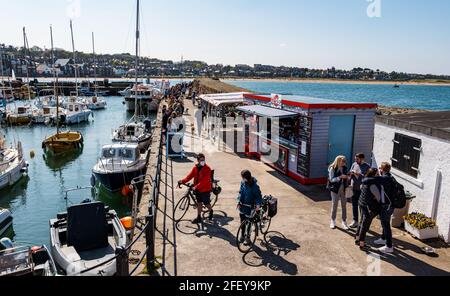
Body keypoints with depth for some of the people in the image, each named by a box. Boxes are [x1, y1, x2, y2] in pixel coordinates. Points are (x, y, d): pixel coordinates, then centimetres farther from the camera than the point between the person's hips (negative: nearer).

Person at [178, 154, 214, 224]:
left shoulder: (207, 169, -18)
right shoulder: (195, 168, 3)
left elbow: (204, 180, -25)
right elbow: (190, 176, -1)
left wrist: (196, 187, -34)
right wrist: (182, 181, -15)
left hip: (205, 189, -6)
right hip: (197, 189, 6)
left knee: (206, 204, 5)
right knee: (199, 203, 12)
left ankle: (211, 211, 36)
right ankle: (199, 218, 22)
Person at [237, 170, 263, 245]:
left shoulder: (254, 186, -22)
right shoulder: (243, 183, -6)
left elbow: (258, 196, -17)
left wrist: (258, 205, -31)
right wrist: (239, 201, -5)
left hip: (249, 207, -5)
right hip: (242, 206, 5)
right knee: (242, 222, 18)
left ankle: (247, 237, 25)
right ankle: (242, 235, 36)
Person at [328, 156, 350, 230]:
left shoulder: (345, 168, 4)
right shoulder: (332, 168, -9)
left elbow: (346, 178, 12)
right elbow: (331, 179, -15)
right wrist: (340, 177, -25)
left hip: (343, 189, 4)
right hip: (335, 189, -4)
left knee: (344, 205, 6)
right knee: (334, 205, 5)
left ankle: (344, 222, 17)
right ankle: (333, 221, 20)